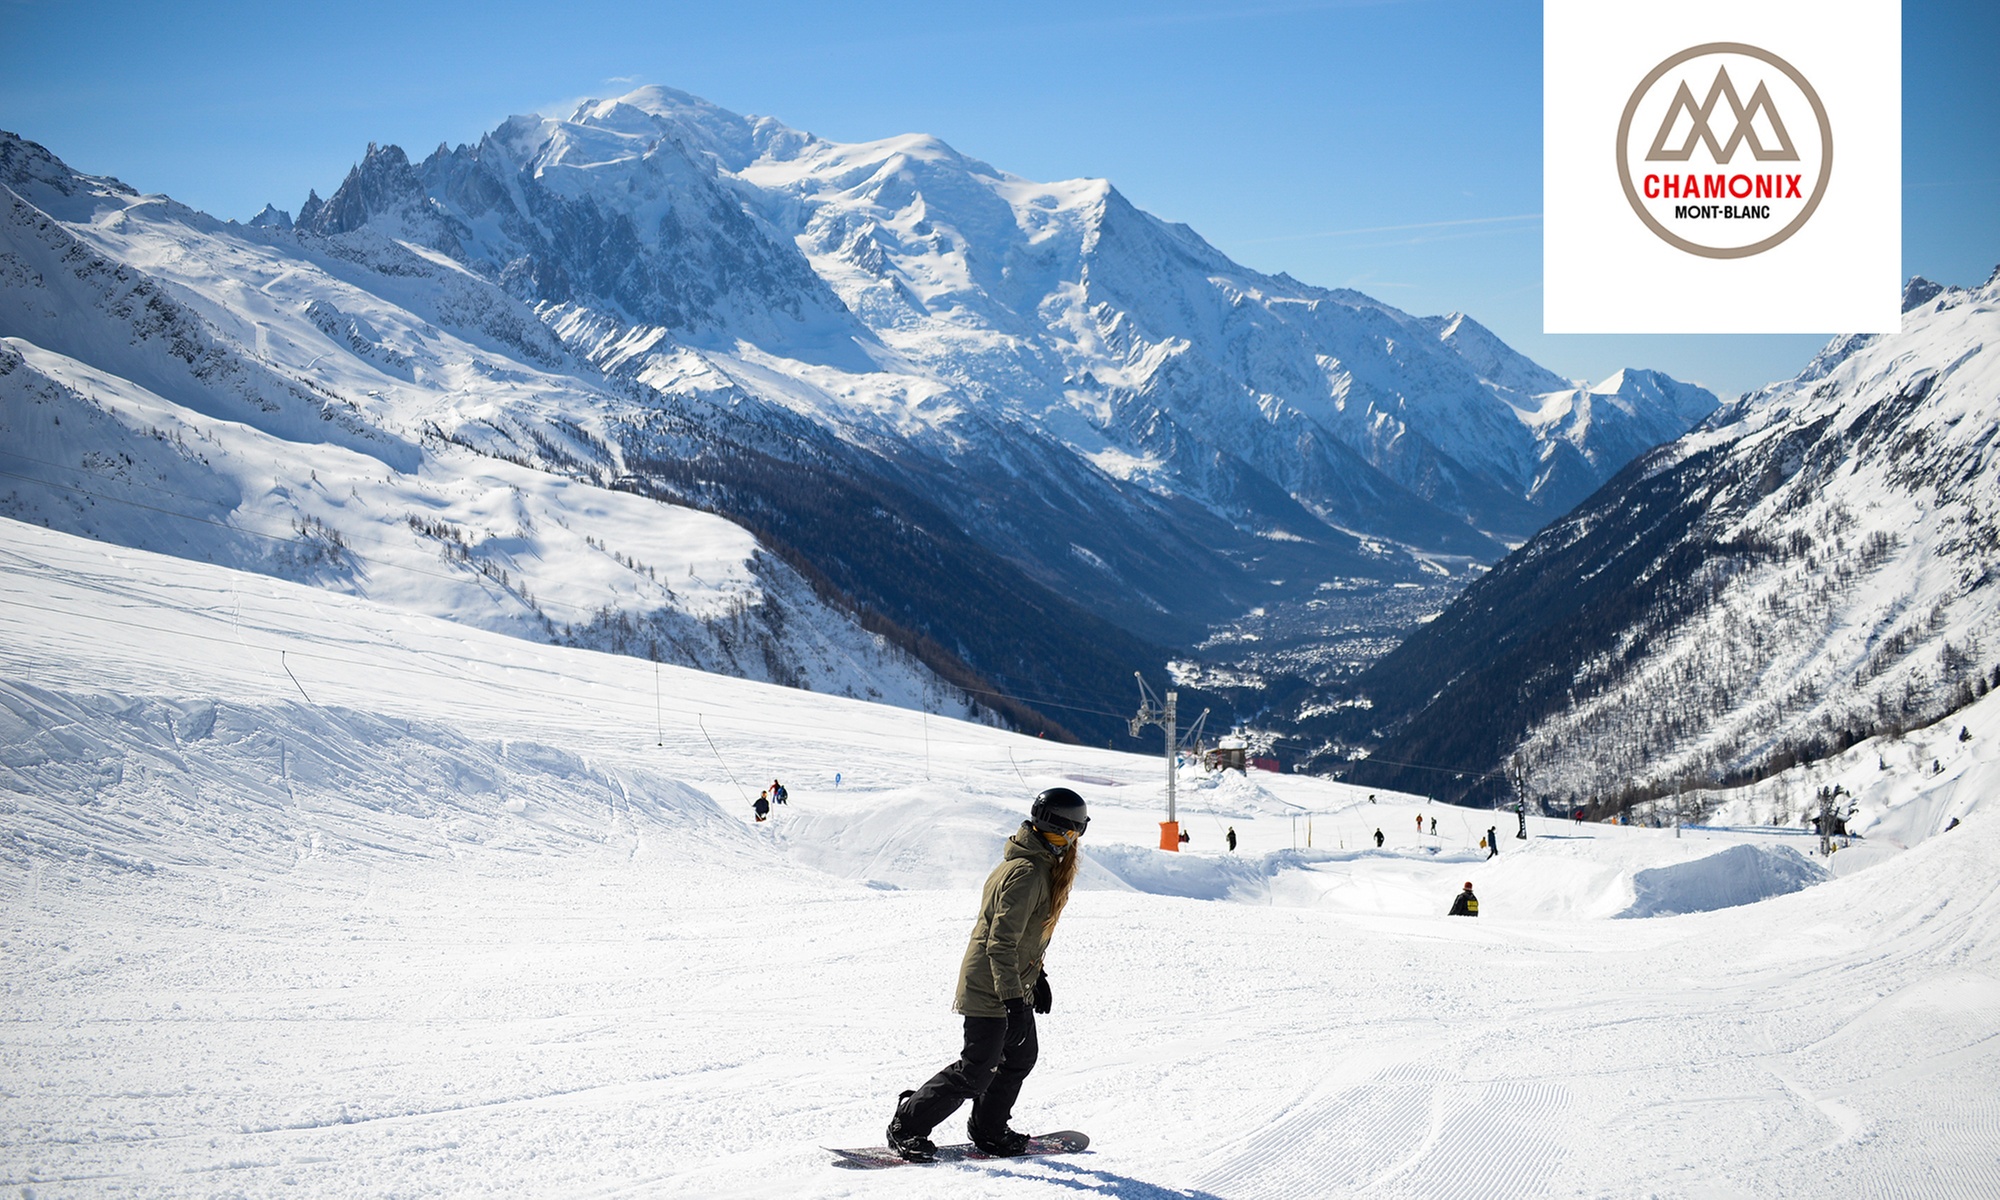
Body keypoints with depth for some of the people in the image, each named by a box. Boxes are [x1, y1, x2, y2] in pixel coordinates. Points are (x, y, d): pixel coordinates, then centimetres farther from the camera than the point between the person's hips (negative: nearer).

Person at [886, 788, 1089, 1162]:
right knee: (975, 1072, -7)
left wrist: (1036, 977, 26)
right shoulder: (1026, 874, -24)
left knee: (1020, 1057, 20)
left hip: (1014, 987, 11)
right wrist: (1014, 1001, -30)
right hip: (990, 990, -11)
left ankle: (989, 1130, 34)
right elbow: (1001, 943, -28)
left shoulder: (1042, 866, 8)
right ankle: (906, 1127, 2)